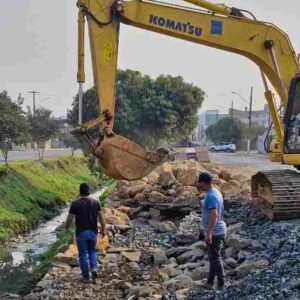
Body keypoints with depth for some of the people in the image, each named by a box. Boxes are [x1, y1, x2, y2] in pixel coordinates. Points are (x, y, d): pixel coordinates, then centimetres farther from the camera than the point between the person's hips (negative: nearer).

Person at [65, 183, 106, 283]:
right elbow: (101, 217, 0)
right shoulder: (95, 202, -2)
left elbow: (69, 218, -6)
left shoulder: (75, 203, -10)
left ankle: (85, 277, 14)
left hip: (81, 233, -3)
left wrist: (67, 228, 11)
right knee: (92, 251, 22)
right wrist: (103, 229, 10)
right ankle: (94, 268, -1)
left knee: (82, 254, 9)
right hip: (93, 232, 3)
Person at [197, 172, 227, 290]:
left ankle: (221, 285, 9)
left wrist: (208, 233, -30)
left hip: (214, 232, -11)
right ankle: (210, 282, 28)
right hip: (216, 231, 11)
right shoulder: (215, 192, 10)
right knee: (213, 257, 17)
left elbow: (214, 215, -30)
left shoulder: (210, 196, -22)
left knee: (215, 258, -1)